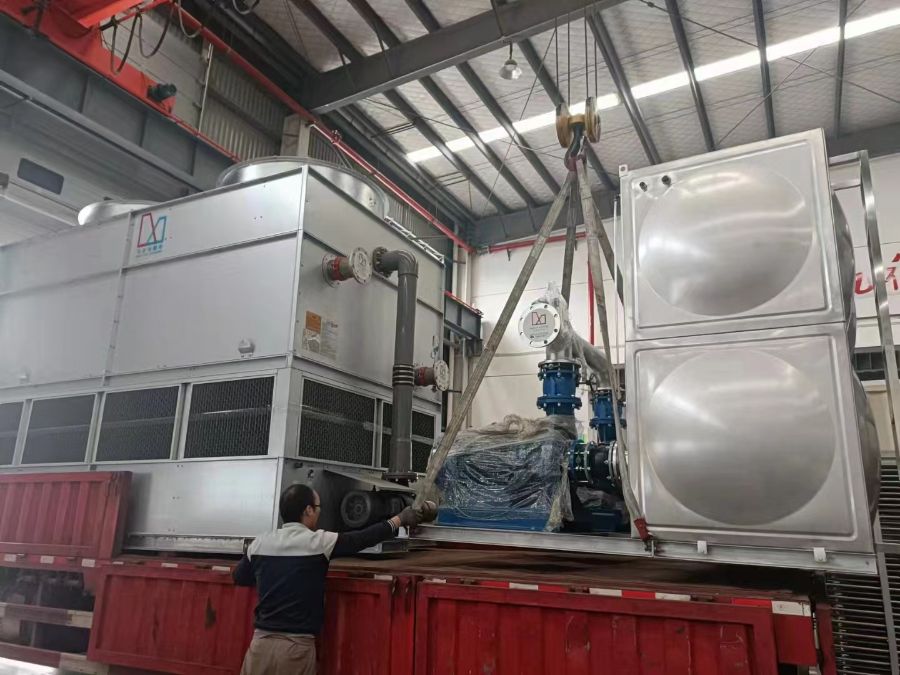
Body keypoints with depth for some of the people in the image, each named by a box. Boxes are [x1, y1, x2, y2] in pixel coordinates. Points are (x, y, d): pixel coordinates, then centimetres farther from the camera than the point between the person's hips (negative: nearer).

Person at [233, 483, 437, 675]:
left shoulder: (260, 543, 3)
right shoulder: (319, 542, -10)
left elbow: (239, 578, 19)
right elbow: (364, 538, -1)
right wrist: (401, 518, 11)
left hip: (261, 642, 4)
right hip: (296, 646, -4)